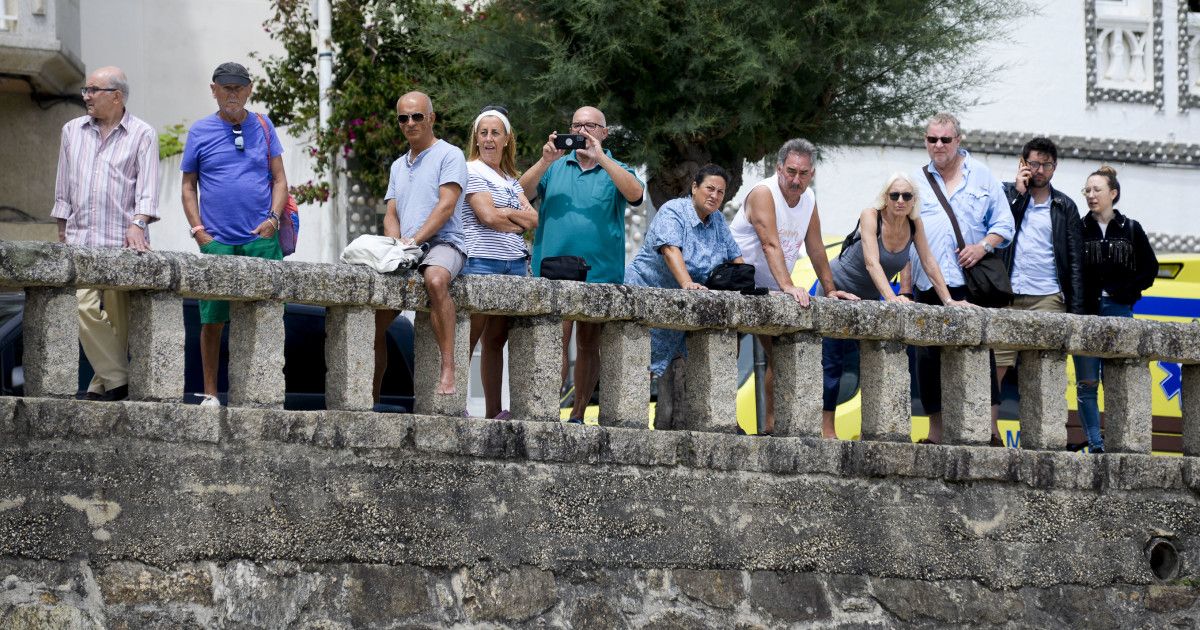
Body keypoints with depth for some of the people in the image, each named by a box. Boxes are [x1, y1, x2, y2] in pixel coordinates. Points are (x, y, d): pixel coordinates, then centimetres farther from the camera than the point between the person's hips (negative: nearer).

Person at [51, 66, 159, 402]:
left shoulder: (142, 134, 5)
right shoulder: (72, 131, 18)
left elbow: (147, 186, -4)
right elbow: (63, 185, 21)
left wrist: (138, 223, -18)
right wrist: (62, 229, 15)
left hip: (122, 241, -3)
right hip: (80, 240, 3)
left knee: (119, 316, -3)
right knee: (84, 308, -14)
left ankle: (103, 384, 7)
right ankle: (118, 381, -10)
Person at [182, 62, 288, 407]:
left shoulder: (262, 127, 11)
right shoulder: (200, 132, 7)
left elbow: (279, 179, 11)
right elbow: (188, 186, 10)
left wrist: (273, 218, -5)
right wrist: (198, 230, -1)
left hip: (261, 238, 1)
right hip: (217, 241, -1)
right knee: (212, 320, -2)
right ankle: (210, 393, 7)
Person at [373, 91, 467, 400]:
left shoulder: (449, 155, 3)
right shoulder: (398, 166, 25)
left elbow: (446, 205, -9)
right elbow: (391, 215, 19)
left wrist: (414, 240, -19)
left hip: (442, 243, -7)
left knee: (435, 279, -40)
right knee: (375, 319, -4)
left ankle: (448, 370, -43)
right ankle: (370, 397, 4)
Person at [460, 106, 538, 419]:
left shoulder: (511, 180, 21)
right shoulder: (472, 171, -1)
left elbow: (533, 219, 9)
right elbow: (488, 216, -12)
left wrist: (505, 212, -6)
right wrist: (519, 222, 4)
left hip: (515, 263, 7)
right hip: (481, 261, -7)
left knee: (496, 340, 8)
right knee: (470, 339, -10)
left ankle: (494, 411, 8)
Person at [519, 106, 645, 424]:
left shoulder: (614, 170, 9)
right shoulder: (556, 167, 13)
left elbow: (635, 193, -13)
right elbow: (522, 192, 1)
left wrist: (601, 158, -18)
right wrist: (545, 162, -13)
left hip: (599, 271, 0)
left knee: (588, 343, 6)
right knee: (557, 339, -11)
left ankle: (578, 414, 12)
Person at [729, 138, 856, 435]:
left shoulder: (808, 199, 1)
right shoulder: (763, 193, -23)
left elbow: (815, 247, 9)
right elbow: (771, 245, -34)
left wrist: (830, 290, 5)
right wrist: (788, 286, -46)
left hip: (770, 290, 8)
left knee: (780, 354, 4)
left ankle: (771, 424, 7)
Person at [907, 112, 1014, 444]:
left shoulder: (981, 175, 10)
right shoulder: (917, 182, 15)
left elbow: (1003, 223, 9)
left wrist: (984, 246, -11)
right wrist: (903, 288, 8)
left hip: (971, 283, -2)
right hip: (929, 286, 2)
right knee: (929, 359, 1)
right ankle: (935, 432, 8)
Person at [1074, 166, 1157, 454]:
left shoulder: (1131, 230, 8)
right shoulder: (1078, 230, 5)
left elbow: (1150, 268, 10)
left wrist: (1125, 291, 0)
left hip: (1118, 311, 0)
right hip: (1085, 313, 0)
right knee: (1087, 382, -2)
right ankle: (1095, 443, 0)